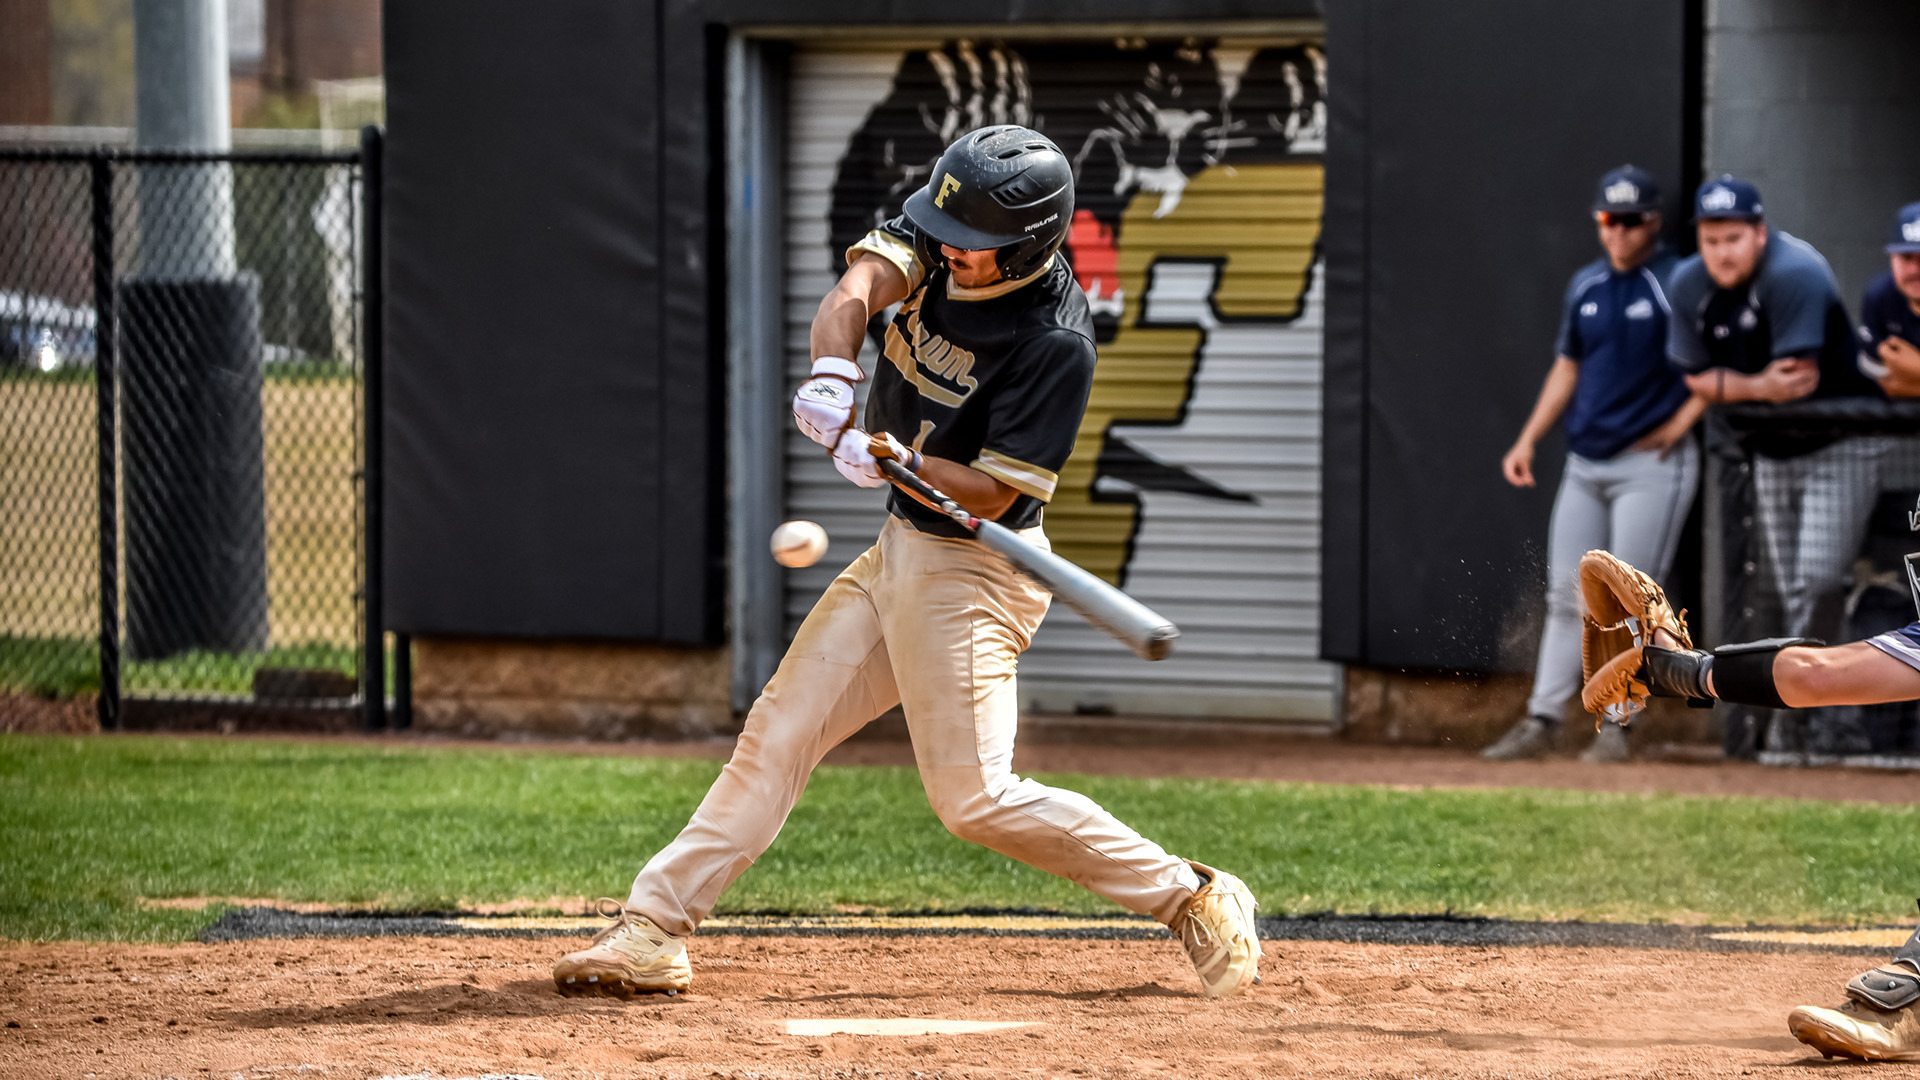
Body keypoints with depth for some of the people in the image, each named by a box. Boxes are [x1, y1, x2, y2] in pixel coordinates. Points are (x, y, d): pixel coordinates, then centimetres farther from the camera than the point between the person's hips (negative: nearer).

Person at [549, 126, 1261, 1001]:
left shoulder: (1056, 341, -23)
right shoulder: (939, 241, -4)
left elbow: (992, 492, -21)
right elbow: (859, 286, -20)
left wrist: (893, 463, -36)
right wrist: (833, 370, -40)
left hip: (969, 573, -8)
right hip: (900, 551, 8)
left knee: (974, 796, -10)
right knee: (778, 731, 5)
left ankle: (1192, 899, 0)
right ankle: (654, 929, 8)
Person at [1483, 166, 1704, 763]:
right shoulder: (1586, 285, 11)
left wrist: (1681, 422, -13)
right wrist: (1528, 439, 13)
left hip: (1652, 464, -6)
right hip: (1586, 464, 6)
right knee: (1567, 596, 5)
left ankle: (1615, 728, -1)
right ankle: (1543, 720, 8)